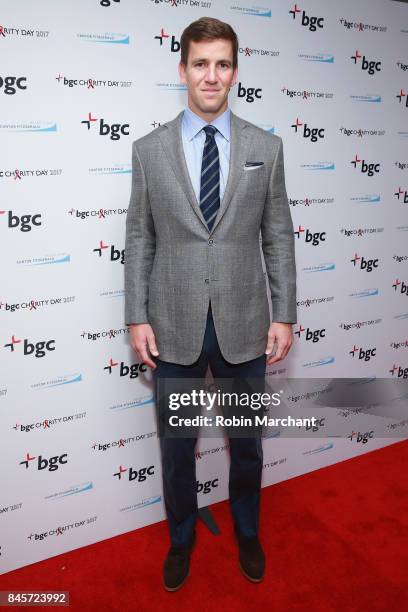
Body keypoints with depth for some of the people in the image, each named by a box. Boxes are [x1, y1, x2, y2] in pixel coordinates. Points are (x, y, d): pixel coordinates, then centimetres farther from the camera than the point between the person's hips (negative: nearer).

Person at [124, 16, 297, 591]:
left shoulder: (266, 147, 1)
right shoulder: (149, 149, 0)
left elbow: (279, 237, 2)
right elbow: (139, 240, 1)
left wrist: (284, 316, -1)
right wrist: (137, 318, -3)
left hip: (244, 326, 1)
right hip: (175, 327, 0)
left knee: (246, 441, 18)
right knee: (176, 445, 16)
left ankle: (247, 532, 45)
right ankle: (181, 538, 42)